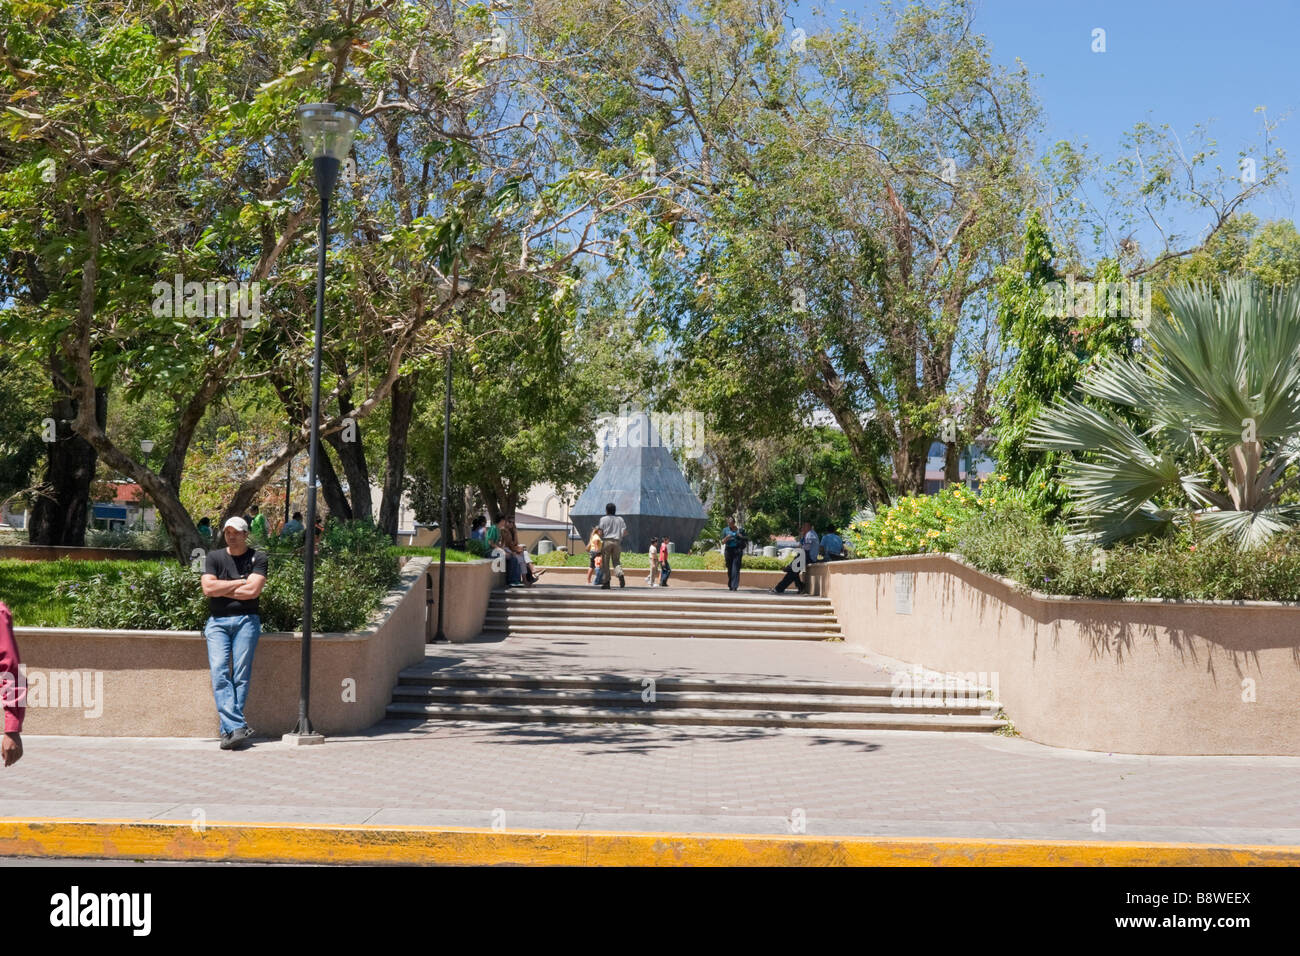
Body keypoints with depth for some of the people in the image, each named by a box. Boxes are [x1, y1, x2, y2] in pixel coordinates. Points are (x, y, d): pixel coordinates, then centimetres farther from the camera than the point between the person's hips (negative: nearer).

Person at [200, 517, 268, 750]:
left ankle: (229, 729, -8)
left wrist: (222, 589, 0)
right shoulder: (214, 557, 14)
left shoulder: (258, 558, 8)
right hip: (217, 621, 2)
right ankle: (238, 726, -20)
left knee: (241, 674, -9)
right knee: (219, 672, -14)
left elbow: (253, 590, -6)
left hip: (246, 619, -1)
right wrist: (240, 583, 0)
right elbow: (208, 588, -1)